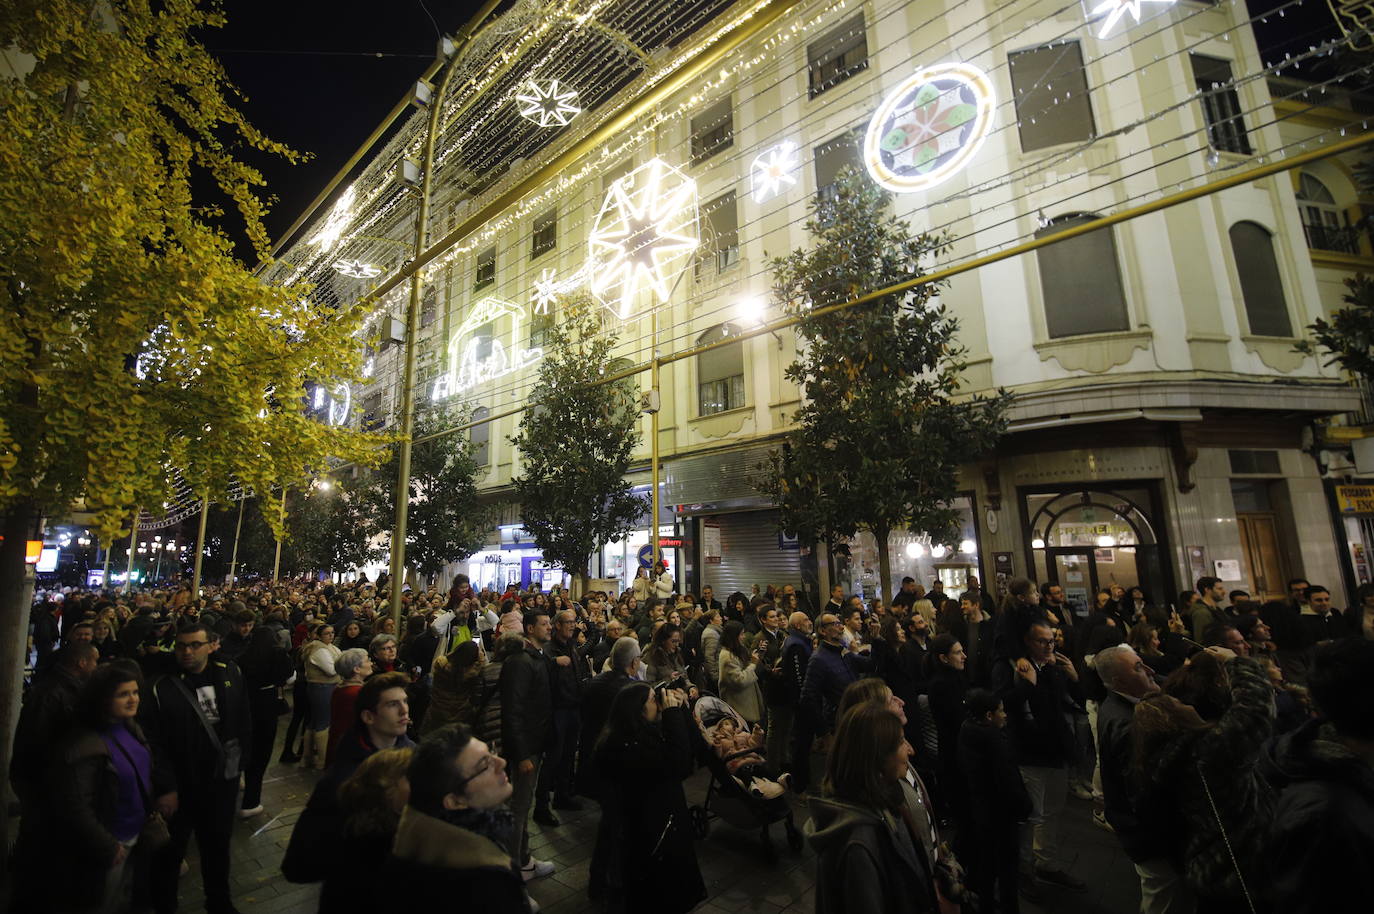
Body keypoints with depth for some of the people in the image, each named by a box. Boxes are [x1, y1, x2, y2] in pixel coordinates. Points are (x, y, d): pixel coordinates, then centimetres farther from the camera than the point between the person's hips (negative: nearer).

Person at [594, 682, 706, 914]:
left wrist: (682, 708, -8)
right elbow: (680, 767, -36)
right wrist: (673, 713, -33)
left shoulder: (645, 733, -1)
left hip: (662, 821, 9)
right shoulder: (627, 747, -30)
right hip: (648, 831, -9)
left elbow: (689, 750, 6)